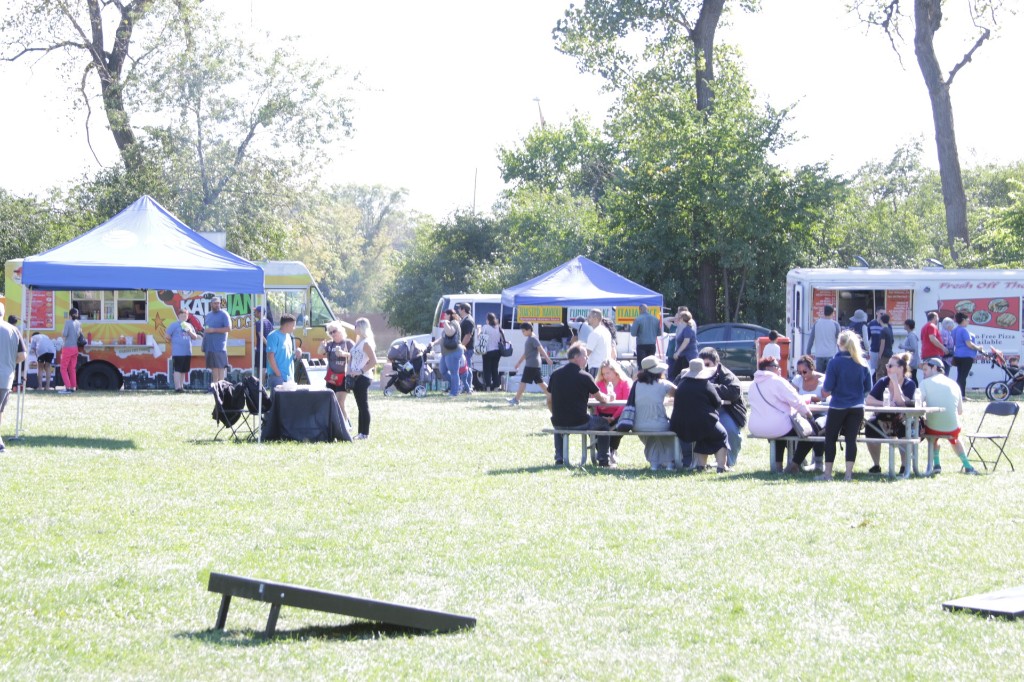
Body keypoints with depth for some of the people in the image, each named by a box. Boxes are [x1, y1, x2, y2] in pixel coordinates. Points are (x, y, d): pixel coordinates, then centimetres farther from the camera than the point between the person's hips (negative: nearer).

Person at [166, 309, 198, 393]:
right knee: (178, 370, -8)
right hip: (177, 352, -6)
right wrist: (175, 341, 5)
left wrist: (190, 332, -3)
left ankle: (181, 386, 17)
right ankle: (177, 387, -9)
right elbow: (168, 336, -4)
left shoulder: (189, 326, 16)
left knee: (184, 370, 10)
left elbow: (195, 337, 15)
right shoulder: (174, 325, -2)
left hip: (187, 352, 6)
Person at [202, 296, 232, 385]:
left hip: (219, 347, -6)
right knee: (213, 366, 8)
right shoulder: (208, 315, 18)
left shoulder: (224, 315, -3)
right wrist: (203, 343, 17)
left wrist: (214, 330, -14)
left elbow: (228, 328, -11)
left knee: (220, 365, -8)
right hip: (210, 346, 6)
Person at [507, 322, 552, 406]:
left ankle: (516, 399, -6)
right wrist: (517, 364, 29)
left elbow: (541, 349, -19)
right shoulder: (529, 339, 21)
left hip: (531, 365, -10)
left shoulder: (533, 339, -9)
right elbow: (525, 354, 27)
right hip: (535, 365, 10)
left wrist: (547, 359, -28)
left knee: (523, 381, -7)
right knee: (540, 382, 10)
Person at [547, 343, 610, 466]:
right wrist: (608, 398, 27)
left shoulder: (555, 374, 4)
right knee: (603, 423, 22)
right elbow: (601, 398, 3)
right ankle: (603, 460, 20)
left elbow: (549, 401, 11)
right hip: (580, 424, -4)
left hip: (558, 423, 4)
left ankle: (559, 458, 26)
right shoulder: (585, 376, -9)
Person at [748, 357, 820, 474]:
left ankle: (778, 465, 32)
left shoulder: (753, 386, 14)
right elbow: (796, 401, -12)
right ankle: (794, 466, 8)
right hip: (777, 428, -8)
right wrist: (809, 415, 2)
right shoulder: (777, 381, -10)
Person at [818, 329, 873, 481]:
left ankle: (827, 473, 8)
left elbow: (827, 389, -11)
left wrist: (825, 393, 11)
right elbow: (868, 388, 7)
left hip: (838, 407, -3)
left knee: (830, 439, 8)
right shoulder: (862, 363, 0)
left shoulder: (835, 362, -11)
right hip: (857, 407, 3)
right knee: (851, 439, 6)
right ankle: (849, 474, 3)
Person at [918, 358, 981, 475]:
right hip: (952, 428, 2)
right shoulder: (953, 383, 7)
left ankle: (936, 465, 24)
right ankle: (967, 466, 28)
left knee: (933, 437, 36)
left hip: (932, 428, -2)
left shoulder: (926, 383, -4)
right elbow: (960, 411, 11)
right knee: (955, 438, 38)